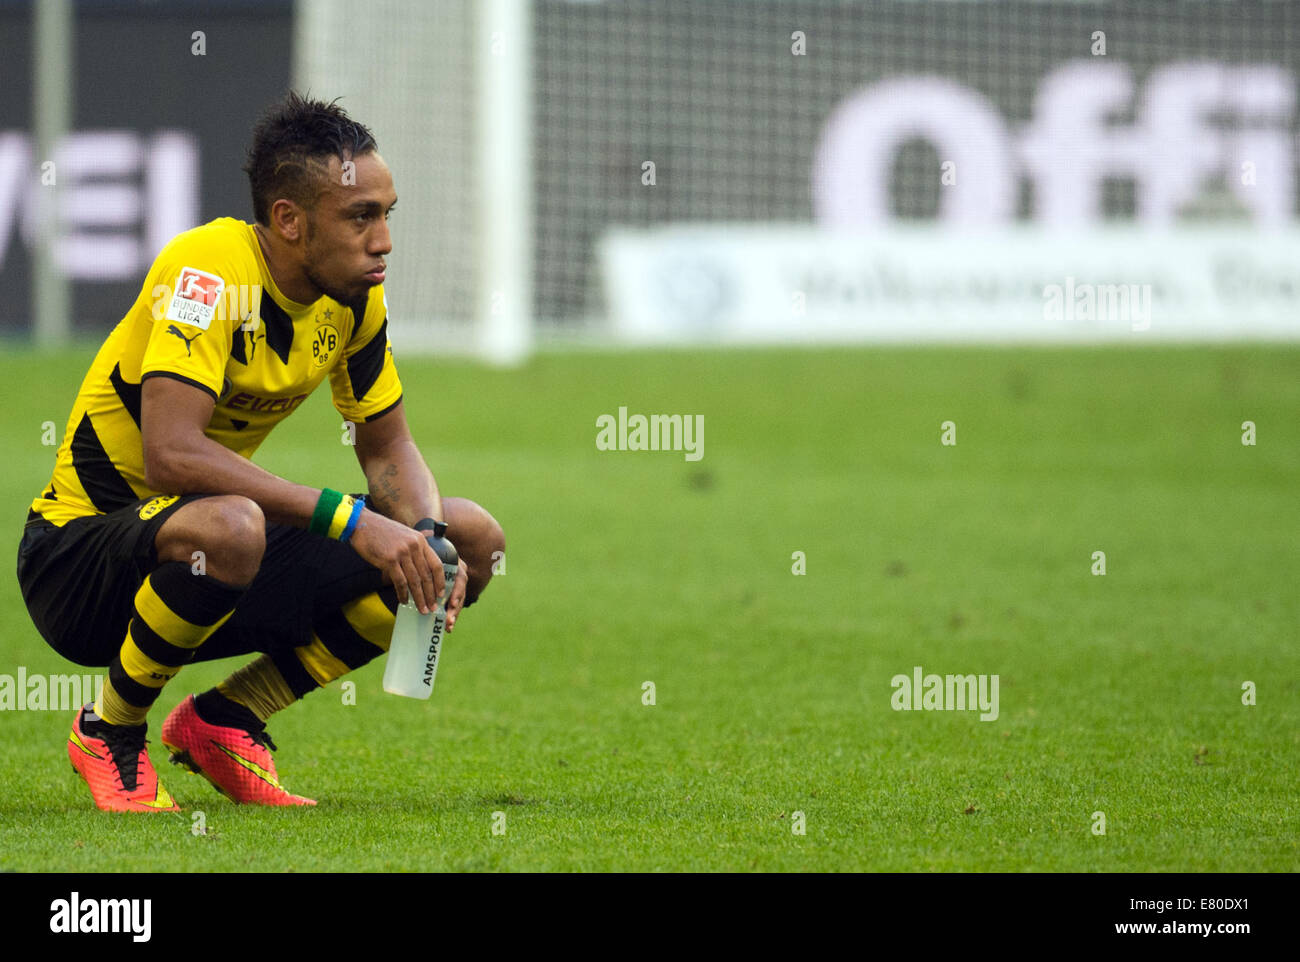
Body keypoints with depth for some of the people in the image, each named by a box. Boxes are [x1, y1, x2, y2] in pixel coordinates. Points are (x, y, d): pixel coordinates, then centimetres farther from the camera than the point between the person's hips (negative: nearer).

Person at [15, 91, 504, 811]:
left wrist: (427, 543, -14)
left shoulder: (353, 297, -2)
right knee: (228, 526, -41)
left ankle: (224, 721, 5)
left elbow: (387, 449, 9)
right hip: (82, 547, -8)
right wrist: (351, 519, -37)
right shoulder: (210, 271, -24)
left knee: (473, 541, -3)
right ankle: (109, 731, -12)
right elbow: (171, 454, -36)